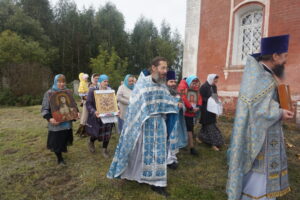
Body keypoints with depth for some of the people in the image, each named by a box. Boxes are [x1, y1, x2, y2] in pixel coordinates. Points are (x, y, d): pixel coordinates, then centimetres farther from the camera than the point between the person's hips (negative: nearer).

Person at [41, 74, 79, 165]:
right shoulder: (49, 93, -7)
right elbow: (44, 109, -8)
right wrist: (49, 118, -23)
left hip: (67, 122, 4)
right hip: (56, 123, -4)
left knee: (64, 140, 15)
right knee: (57, 141, 5)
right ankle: (60, 159, 26)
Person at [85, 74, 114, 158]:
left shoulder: (109, 90, 3)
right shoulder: (92, 91, -6)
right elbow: (88, 104, -11)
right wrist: (94, 112, -28)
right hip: (97, 116, -3)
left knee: (107, 133, 3)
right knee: (97, 134, 6)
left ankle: (105, 149, 25)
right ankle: (91, 142, 41)